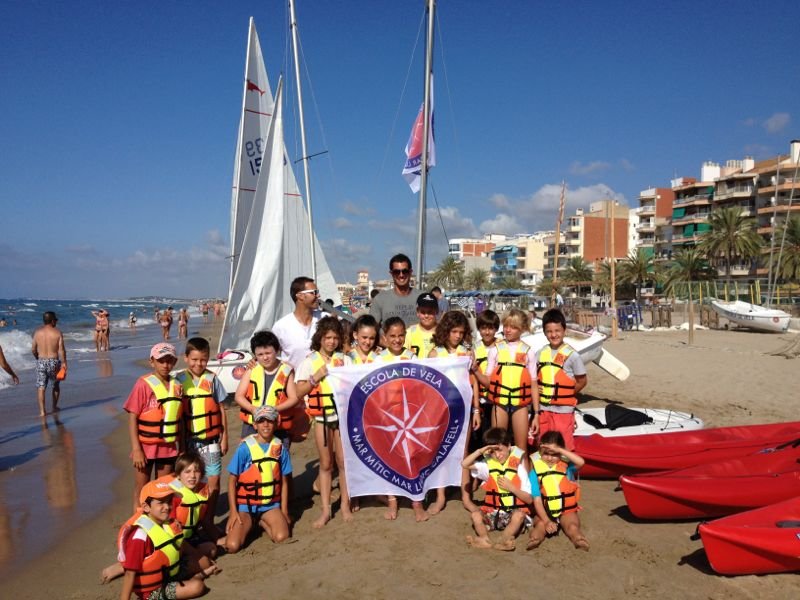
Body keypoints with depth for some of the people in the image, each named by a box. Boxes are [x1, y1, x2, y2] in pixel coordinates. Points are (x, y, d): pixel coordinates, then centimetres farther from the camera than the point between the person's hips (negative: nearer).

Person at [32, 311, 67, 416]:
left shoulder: (37, 332, 1)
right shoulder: (57, 332, -8)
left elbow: (33, 349, 4)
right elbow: (61, 350, -12)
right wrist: (64, 363, -6)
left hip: (41, 362, 2)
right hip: (54, 361, -1)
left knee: (41, 387, 3)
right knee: (56, 385, 19)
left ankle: (42, 411, -4)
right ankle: (54, 407, 28)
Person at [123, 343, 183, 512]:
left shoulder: (177, 386, 2)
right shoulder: (143, 384, -10)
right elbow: (132, 417, -11)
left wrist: (181, 446, 8)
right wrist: (136, 449, -15)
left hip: (168, 447, 4)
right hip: (146, 446, -4)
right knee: (141, 490, 9)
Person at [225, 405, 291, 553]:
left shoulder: (280, 448, -2)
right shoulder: (245, 448, -10)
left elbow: (283, 482, 6)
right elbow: (232, 481, -4)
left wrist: (284, 511, 4)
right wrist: (233, 511, -8)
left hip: (271, 504, 2)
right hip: (245, 505, -2)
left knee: (282, 538, -22)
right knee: (232, 546, -19)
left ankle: (262, 522, 11)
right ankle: (249, 525, 15)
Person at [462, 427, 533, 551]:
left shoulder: (518, 467, -3)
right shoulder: (488, 465, 4)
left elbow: (529, 499, -4)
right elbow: (464, 464, -4)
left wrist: (511, 487, -17)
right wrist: (480, 451, -11)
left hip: (514, 514, -2)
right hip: (493, 513, 3)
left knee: (519, 514, -33)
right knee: (475, 513, -22)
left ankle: (503, 541, -44)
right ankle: (485, 538, -41)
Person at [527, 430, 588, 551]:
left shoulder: (567, 466, -3)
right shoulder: (536, 471, -4)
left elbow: (580, 462, -28)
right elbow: (537, 500, -9)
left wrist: (559, 450, -26)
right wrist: (547, 521, -21)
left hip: (567, 511, 1)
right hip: (545, 512, -1)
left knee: (573, 527, -30)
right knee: (540, 524, -31)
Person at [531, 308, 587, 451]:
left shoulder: (572, 355, -10)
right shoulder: (541, 353, 3)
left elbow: (582, 381, -3)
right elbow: (535, 377, 15)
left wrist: (566, 395, -6)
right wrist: (536, 388, -3)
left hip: (563, 410, -5)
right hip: (543, 409, 5)